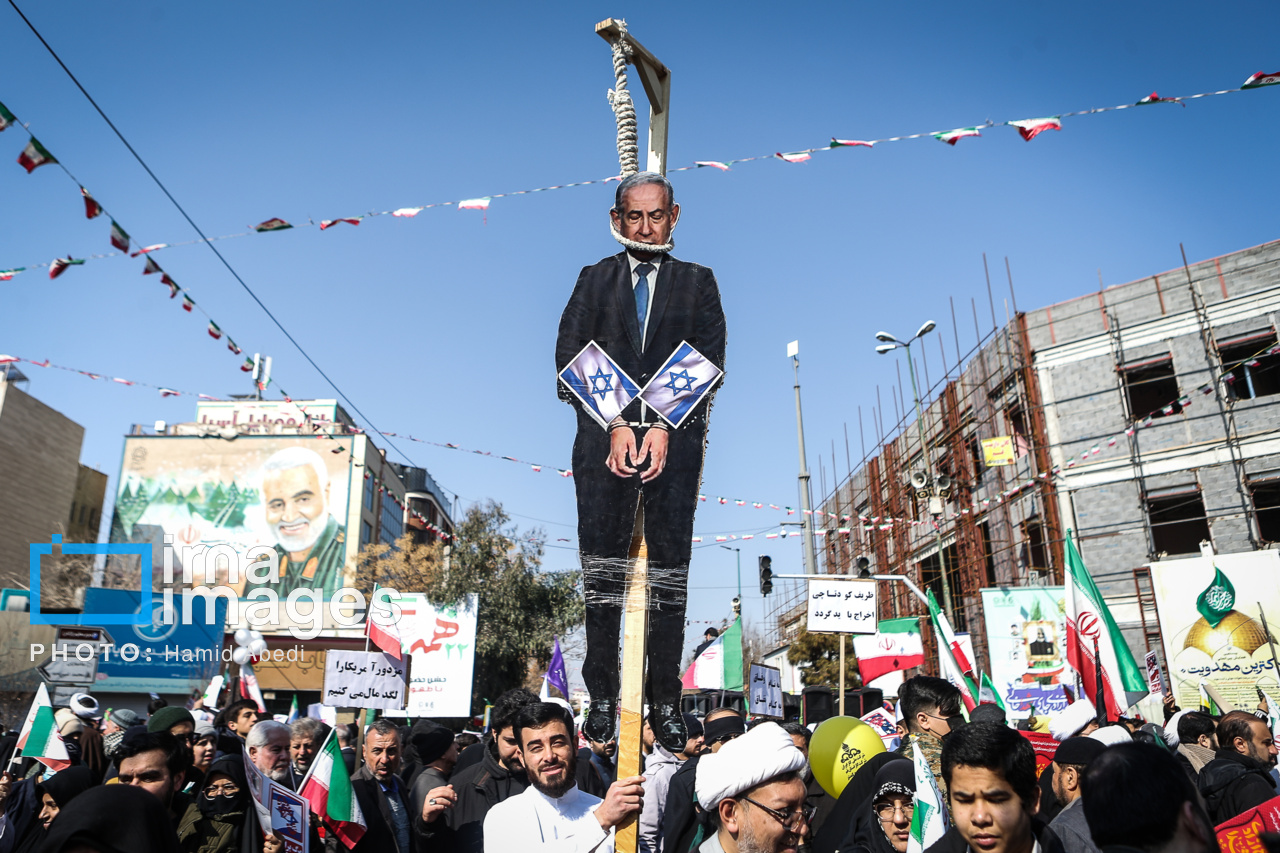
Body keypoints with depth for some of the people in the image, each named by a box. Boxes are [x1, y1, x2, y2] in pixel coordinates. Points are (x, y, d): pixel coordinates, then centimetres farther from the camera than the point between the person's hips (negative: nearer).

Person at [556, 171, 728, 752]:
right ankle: (602, 698, 12)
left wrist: (663, 429, -9)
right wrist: (615, 426, -8)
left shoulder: (697, 283, 14)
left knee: (670, 568, 0)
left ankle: (666, 702, 9)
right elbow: (570, 360, 5)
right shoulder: (594, 280, 15)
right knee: (602, 568, 1)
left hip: (676, 438, 0)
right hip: (604, 437, 1)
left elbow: (709, 365, 3)